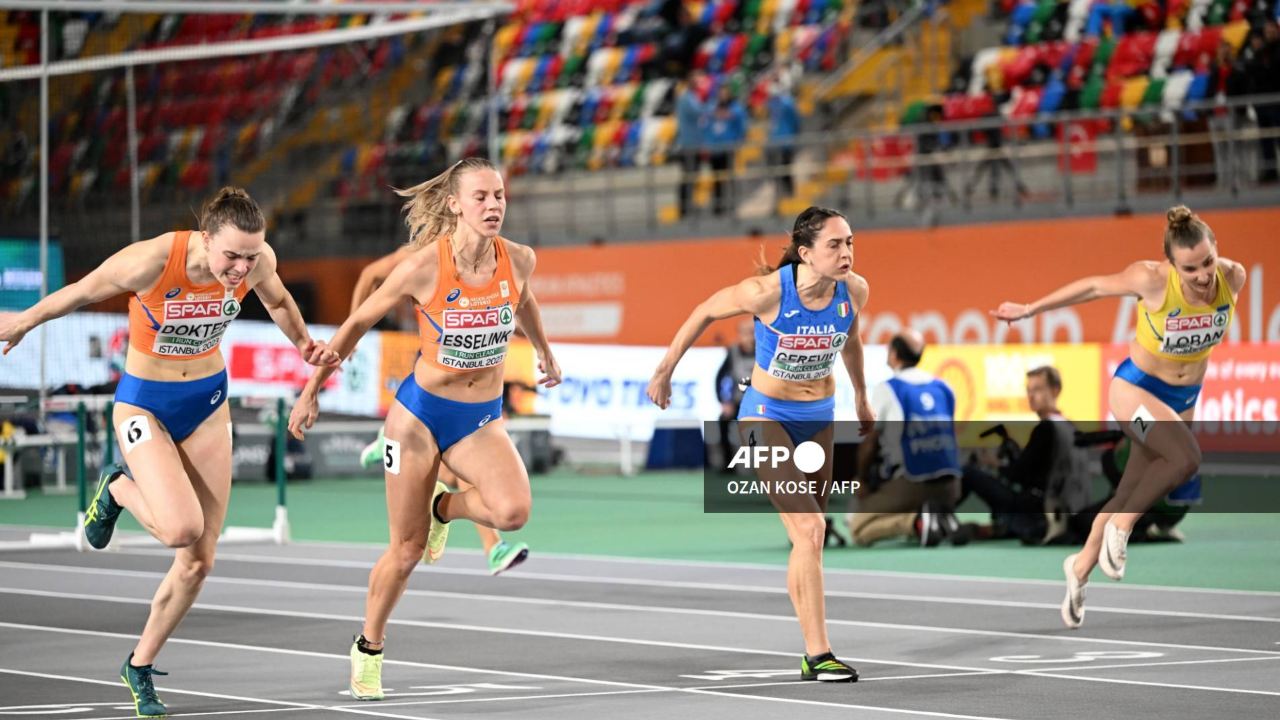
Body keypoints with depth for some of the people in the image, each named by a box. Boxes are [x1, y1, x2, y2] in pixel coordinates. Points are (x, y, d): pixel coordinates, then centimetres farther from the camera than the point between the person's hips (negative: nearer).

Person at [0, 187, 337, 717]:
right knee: (181, 527, -25)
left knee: (199, 560, 3)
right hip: (144, 403, -4)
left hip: (208, 403, 4)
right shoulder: (151, 261, -30)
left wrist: (304, 344, 6)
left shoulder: (258, 260, -17)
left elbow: (277, 300, 10)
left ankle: (141, 665, 23)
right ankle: (117, 489, 9)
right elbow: (81, 292, -11)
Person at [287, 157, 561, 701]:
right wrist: (311, 392, 1)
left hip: (483, 417, 3)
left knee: (513, 511, -26)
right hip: (421, 411, -3)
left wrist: (544, 352, 31)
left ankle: (444, 507, 9)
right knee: (406, 552, 3)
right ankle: (368, 648, 30)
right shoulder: (424, 266, -19)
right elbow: (358, 323, -5)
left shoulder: (518, 260, -10)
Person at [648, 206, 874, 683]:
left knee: (809, 538, 13)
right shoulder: (767, 291, -25)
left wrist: (861, 398, 25)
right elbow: (705, 312, -7)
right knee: (809, 529, -18)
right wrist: (665, 370, 2)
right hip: (767, 415, -5)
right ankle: (818, 654, -17)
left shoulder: (854, 290, -11)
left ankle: (812, 654, 24)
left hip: (819, 418, 5)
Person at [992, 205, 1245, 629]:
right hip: (1135, 387, -5)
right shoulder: (1152, 280, -28)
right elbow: (1094, 287, -11)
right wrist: (1029, 310, 0)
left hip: (1184, 399, 5)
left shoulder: (1233, 277, -18)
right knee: (1185, 457, -32)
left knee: (1129, 498, 12)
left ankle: (1081, 566, 36)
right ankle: (1120, 526, -10)